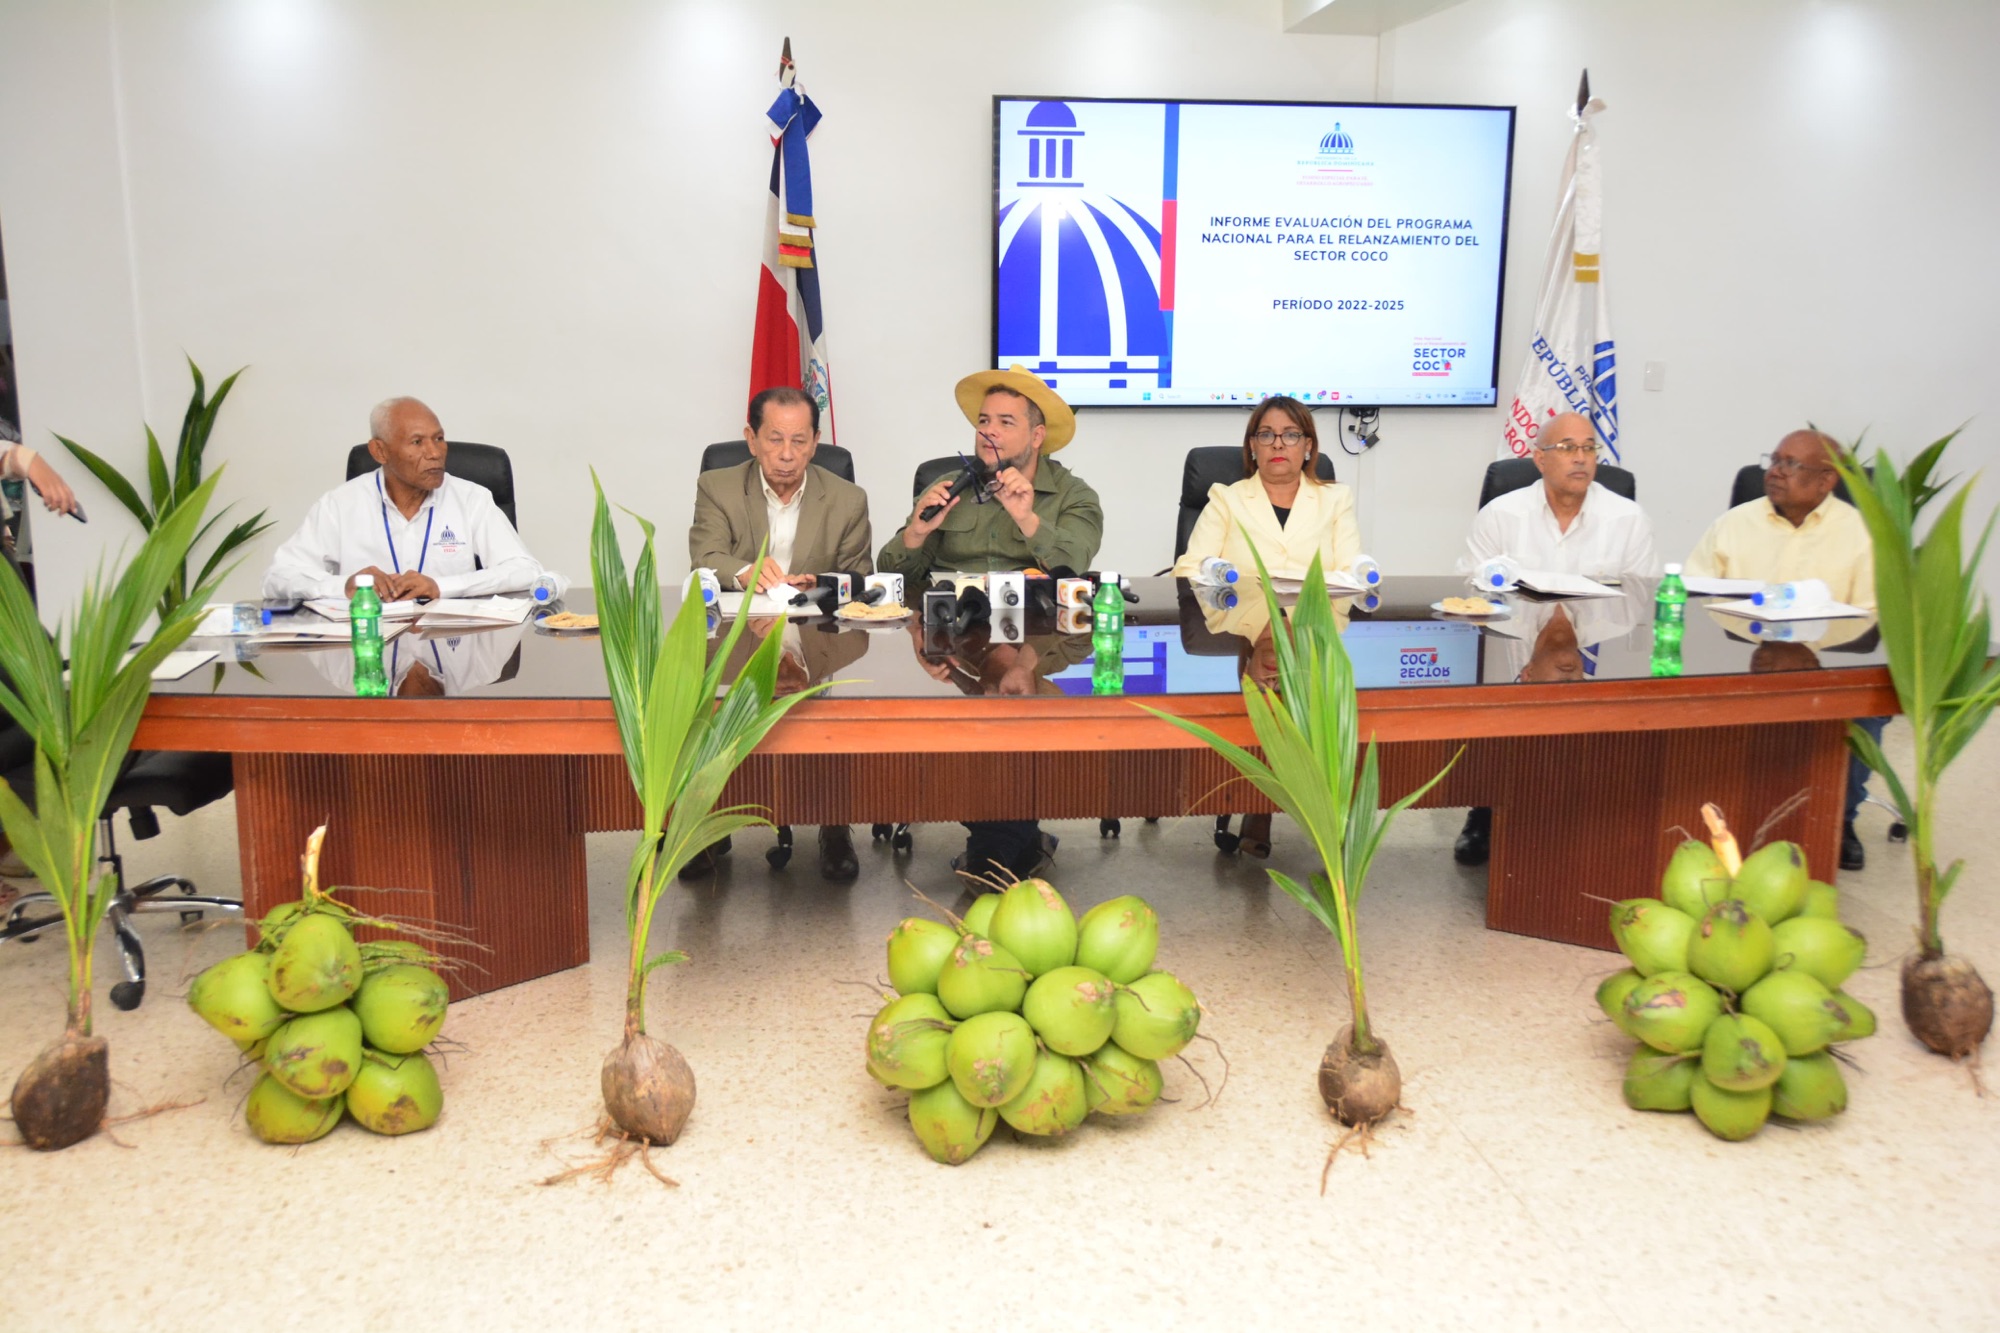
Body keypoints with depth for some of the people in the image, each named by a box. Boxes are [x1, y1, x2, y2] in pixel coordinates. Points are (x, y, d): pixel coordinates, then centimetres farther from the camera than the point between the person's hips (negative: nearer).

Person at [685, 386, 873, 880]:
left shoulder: (848, 501, 9)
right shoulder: (716, 489, 7)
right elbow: (705, 561, -9)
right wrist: (745, 573, -32)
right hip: (735, 637, 0)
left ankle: (834, 824, -10)